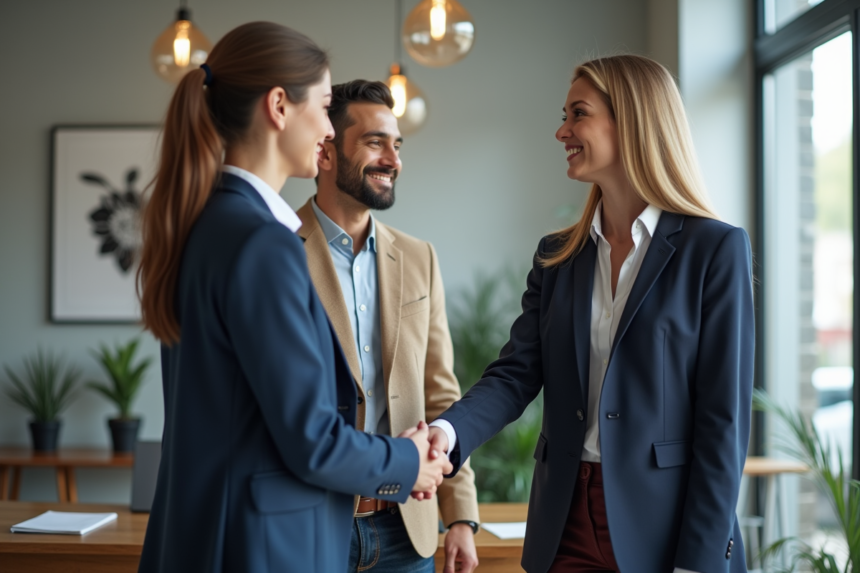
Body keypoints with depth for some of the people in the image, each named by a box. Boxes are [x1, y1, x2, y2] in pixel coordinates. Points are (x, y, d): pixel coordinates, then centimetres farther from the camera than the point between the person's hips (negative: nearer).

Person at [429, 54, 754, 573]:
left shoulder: (715, 249, -7)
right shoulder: (557, 256, 9)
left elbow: (724, 417, -10)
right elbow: (516, 374, 0)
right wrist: (449, 432, -20)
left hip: (663, 528, -4)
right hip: (567, 527, 5)